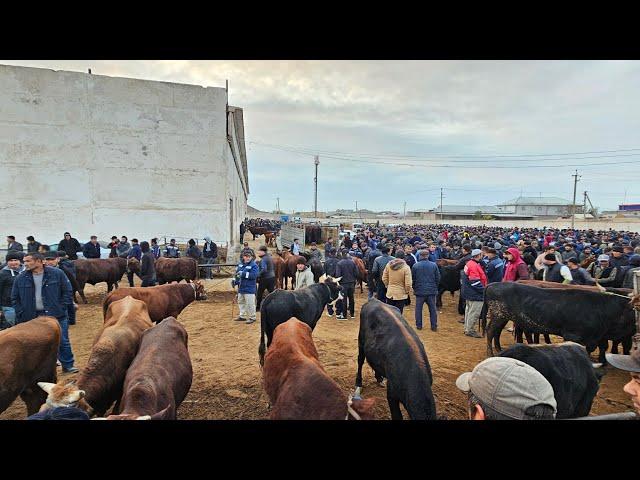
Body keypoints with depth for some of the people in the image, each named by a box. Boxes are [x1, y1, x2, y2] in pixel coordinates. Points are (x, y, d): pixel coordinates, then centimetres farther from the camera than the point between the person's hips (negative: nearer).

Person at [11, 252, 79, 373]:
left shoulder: (57, 274, -5)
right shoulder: (21, 279, 3)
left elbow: (68, 291, -1)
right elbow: (15, 298, 11)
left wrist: (62, 308, -8)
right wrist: (22, 314, 2)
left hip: (57, 315, -2)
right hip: (33, 318, 2)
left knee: (63, 342, 4)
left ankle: (68, 365, 17)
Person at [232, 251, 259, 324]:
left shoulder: (254, 265, -13)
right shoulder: (240, 264, 8)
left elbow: (254, 275, -24)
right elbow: (237, 273, 18)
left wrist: (243, 274, -28)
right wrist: (234, 280, 3)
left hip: (249, 288, -8)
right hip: (241, 287, 8)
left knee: (250, 303, -4)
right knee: (241, 302, 19)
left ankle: (252, 317, 9)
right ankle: (242, 316, 33)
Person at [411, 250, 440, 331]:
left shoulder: (415, 266, -8)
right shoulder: (434, 265, -4)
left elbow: (413, 279, 0)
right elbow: (438, 278, 3)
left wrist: (414, 288, 15)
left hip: (420, 291, -1)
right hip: (432, 291, 1)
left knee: (418, 309, 10)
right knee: (433, 309, 10)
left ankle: (419, 325, 15)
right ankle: (434, 326, 14)